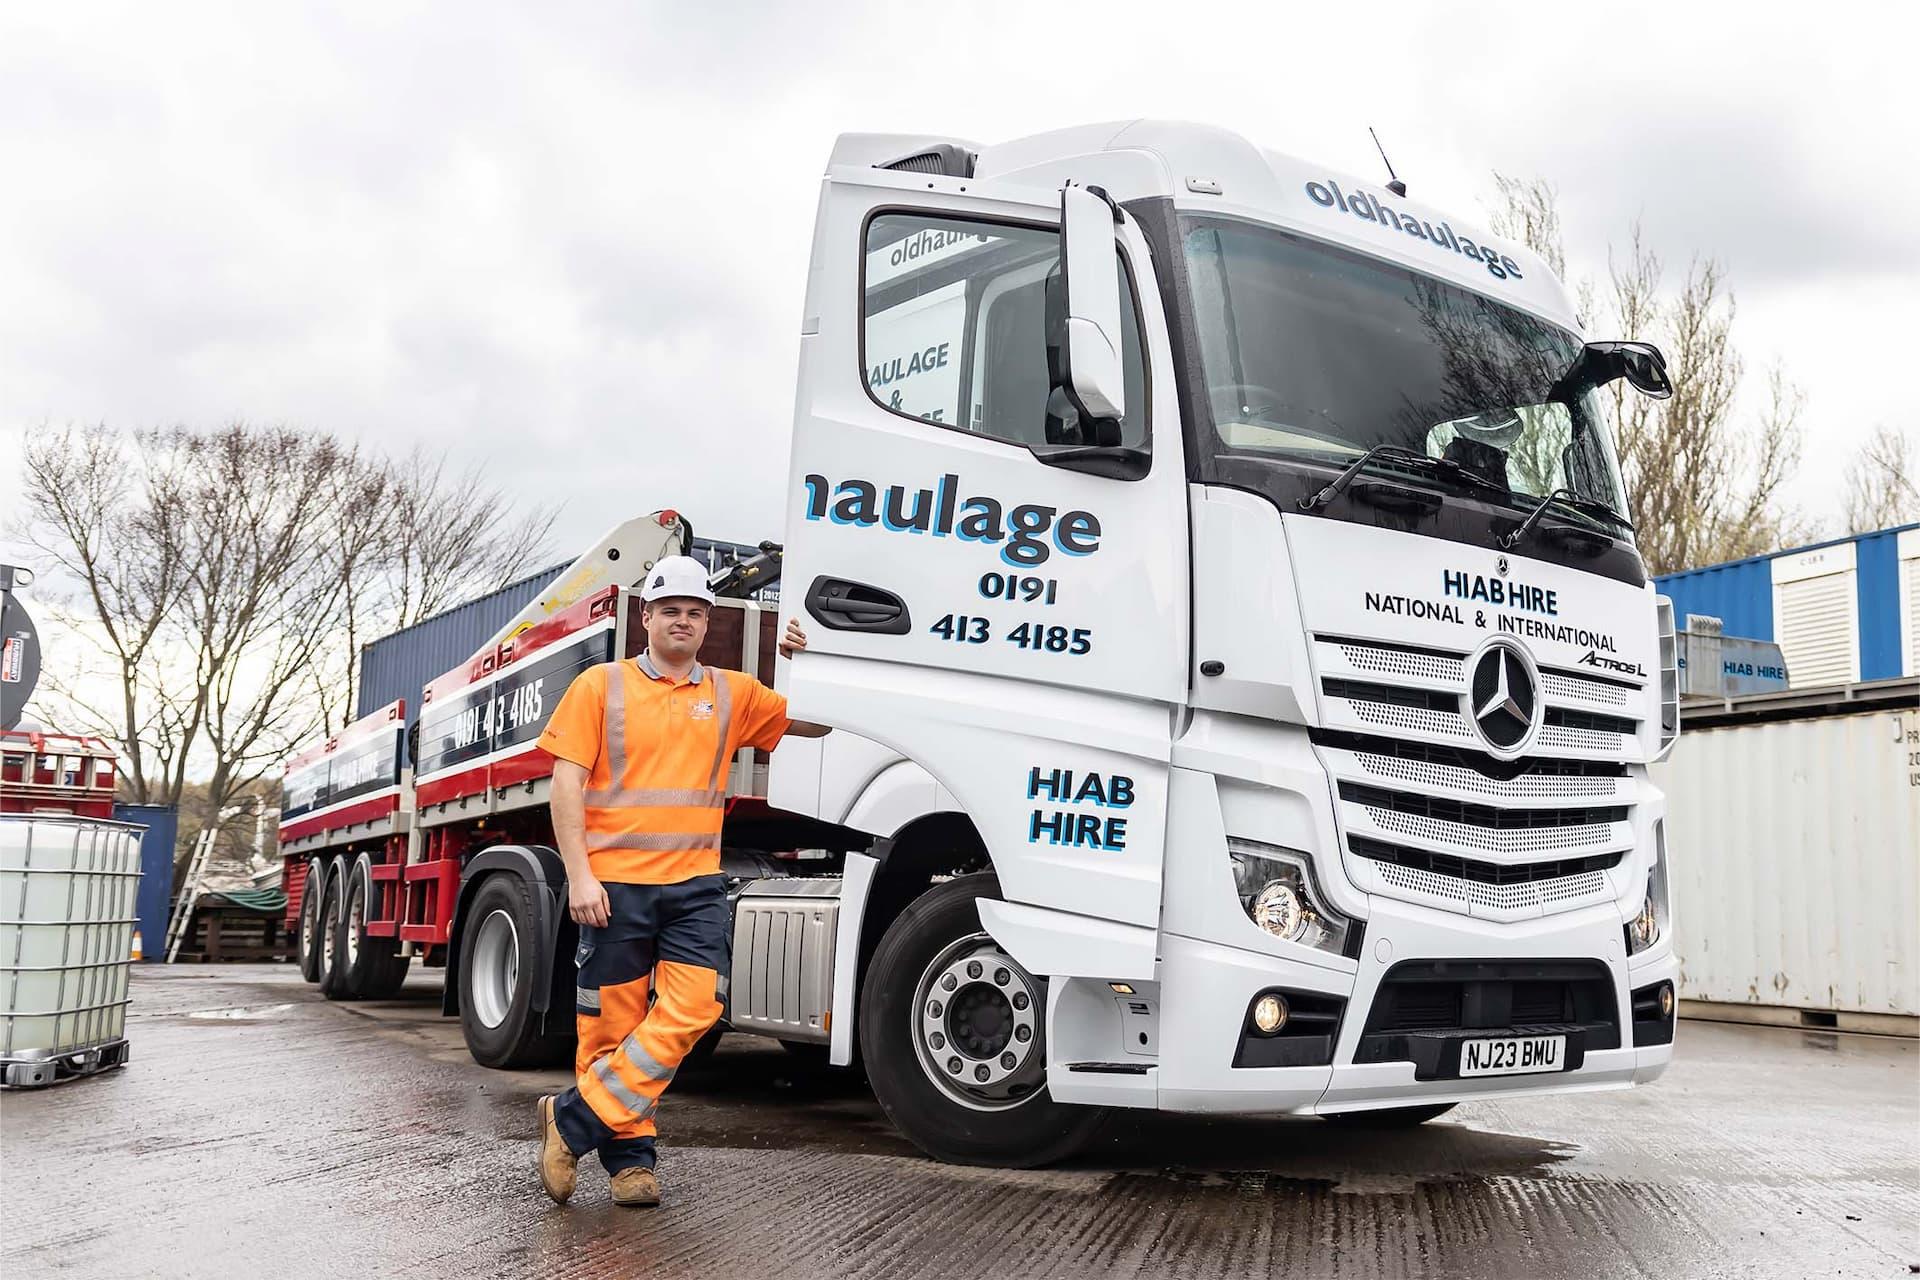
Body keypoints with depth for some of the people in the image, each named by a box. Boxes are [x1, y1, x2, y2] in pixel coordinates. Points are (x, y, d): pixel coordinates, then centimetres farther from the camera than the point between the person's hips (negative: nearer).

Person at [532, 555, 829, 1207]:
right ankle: (628, 1153, 18)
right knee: (613, 1025, 4)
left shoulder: (732, 693, 12)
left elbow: (816, 723, 19)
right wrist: (579, 874, -9)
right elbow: (567, 782, 0)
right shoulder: (602, 684, 5)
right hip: (614, 884, -2)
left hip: (695, 884, 2)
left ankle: (575, 1120, -2)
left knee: (692, 1008, -13)